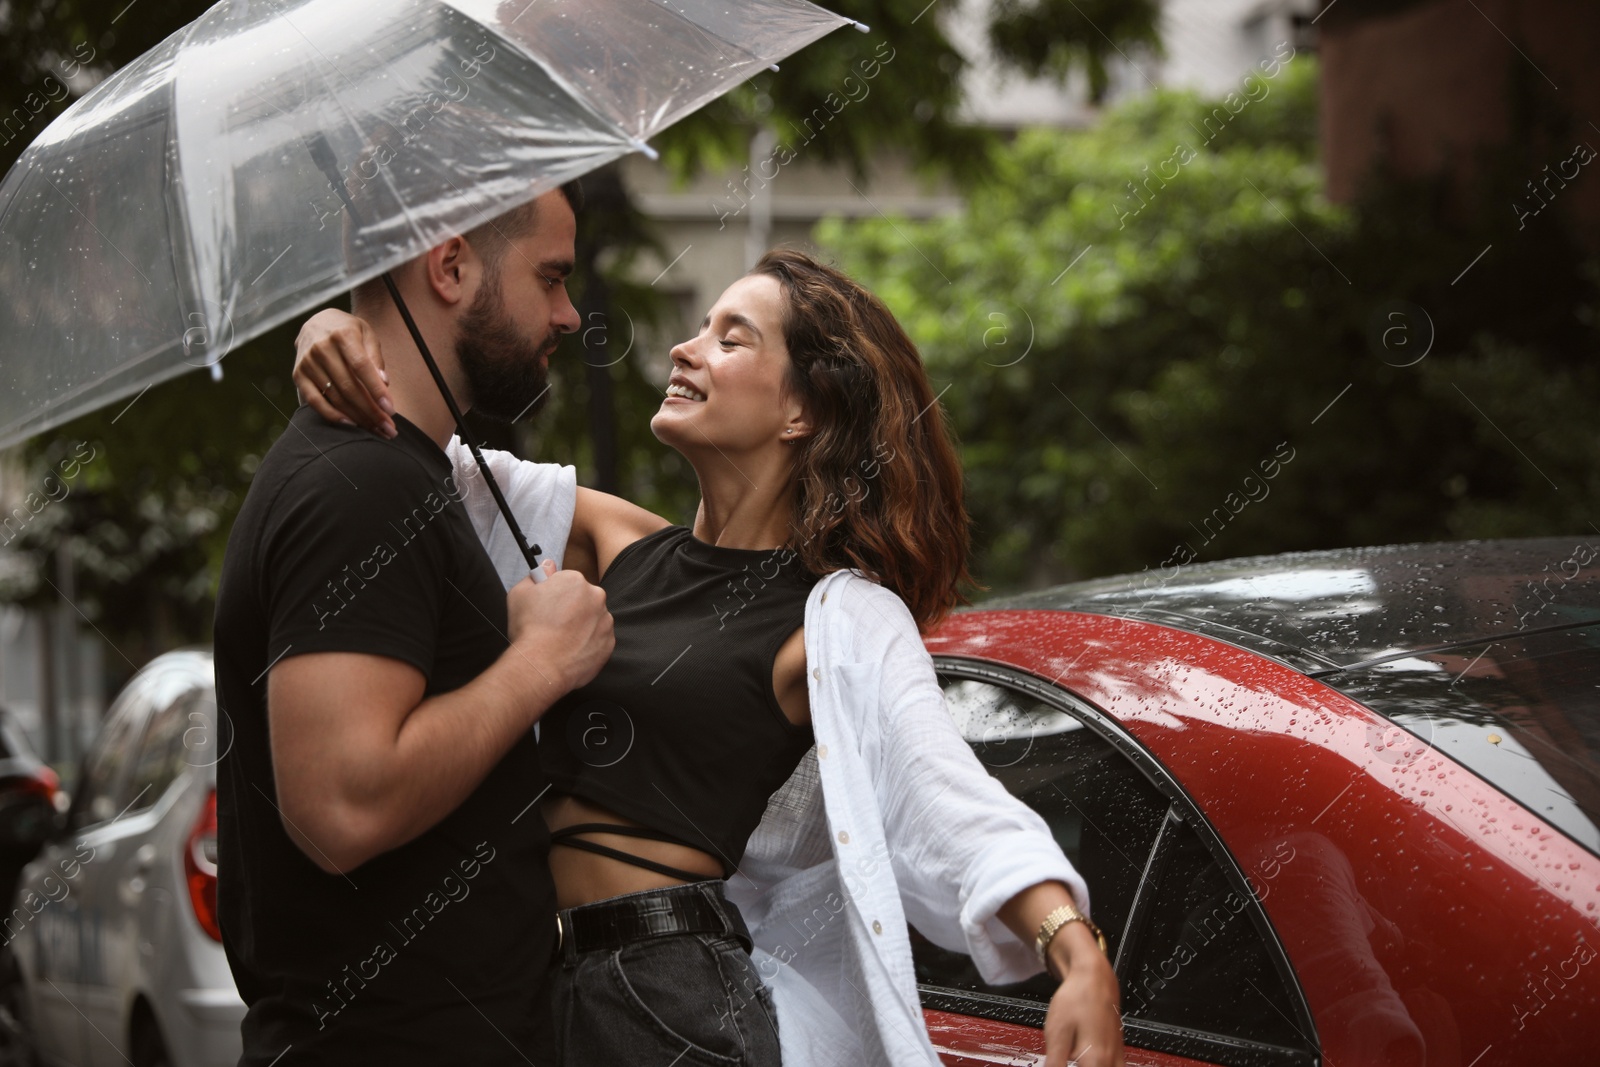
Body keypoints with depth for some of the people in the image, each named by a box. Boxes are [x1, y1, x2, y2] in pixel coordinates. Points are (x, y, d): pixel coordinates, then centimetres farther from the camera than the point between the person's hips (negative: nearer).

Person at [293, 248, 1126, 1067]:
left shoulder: (839, 619, -8)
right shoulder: (620, 545, 10)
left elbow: (953, 801, -22)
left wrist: (1077, 954, -39)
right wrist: (334, 333, -6)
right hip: (537, 977, 6)